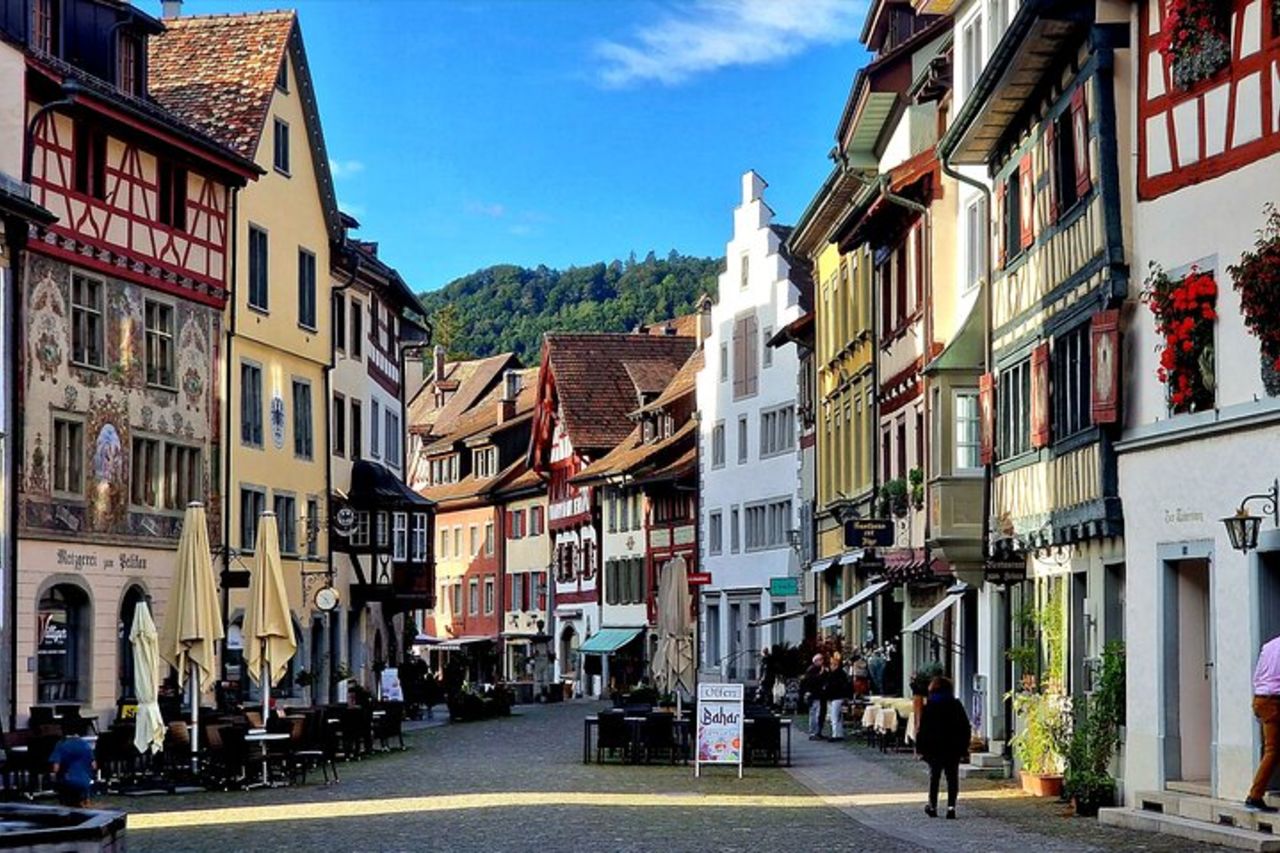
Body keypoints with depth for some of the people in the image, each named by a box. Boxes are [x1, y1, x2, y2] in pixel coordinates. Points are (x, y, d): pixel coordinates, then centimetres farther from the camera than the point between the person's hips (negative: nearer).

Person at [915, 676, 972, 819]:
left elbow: (922, 729, -7)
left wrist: (920, 748, -1)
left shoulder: (929, 706, -6)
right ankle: (951, 806, -8)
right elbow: (966, 728, 4)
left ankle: (933, 806, 16)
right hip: (954, 749, 1)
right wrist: (964, 748, 9)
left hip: (934, 748, -1)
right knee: (952, 778, 3)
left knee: (934, 776, 12)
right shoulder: (957, 705, 1)